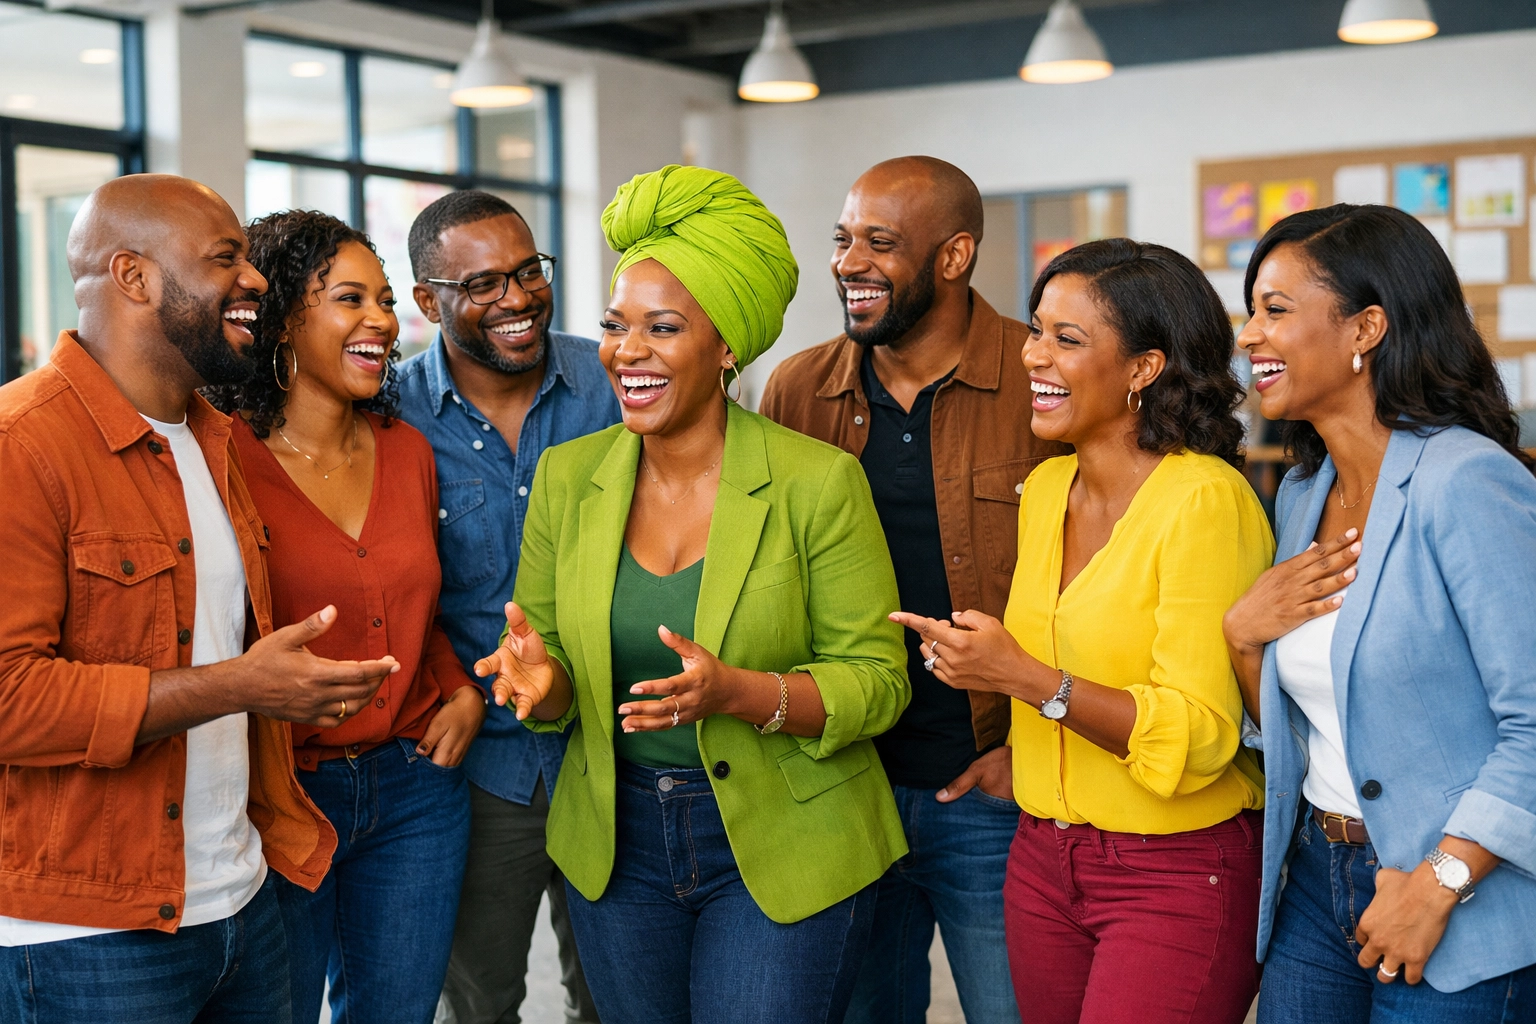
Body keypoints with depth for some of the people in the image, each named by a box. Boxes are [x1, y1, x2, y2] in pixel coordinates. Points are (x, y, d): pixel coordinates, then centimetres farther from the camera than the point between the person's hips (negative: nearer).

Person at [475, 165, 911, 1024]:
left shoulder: (819, 482, -12)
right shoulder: (567, 477, 0)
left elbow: (877, 680, -12)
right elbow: (557, 675, 5)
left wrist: (738, 693, -29)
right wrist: (542, 681, -18)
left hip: (784, 851, -4)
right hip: (617, 844, 4)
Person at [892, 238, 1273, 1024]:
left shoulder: (1205, 501, -17)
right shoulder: (1045, 488, 6)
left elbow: (1197, 737, -20)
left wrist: (1024, 677, -25)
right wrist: (972, 658, 5)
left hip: (1177, 872, -7)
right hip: (1043, 858, 7)